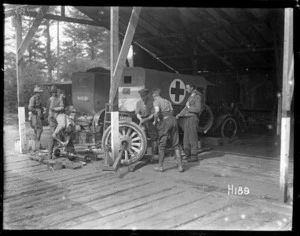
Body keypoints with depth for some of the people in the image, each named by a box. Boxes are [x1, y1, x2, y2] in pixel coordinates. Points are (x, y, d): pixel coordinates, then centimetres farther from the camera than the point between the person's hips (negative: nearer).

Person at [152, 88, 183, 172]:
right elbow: (171, 112, 16)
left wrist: (155, 121, -3)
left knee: (162, 144, 7)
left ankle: (160, 166, 16)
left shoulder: (156, 101, 2)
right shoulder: (167, 101, 23)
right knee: (176, 144, 9)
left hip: (165, 121, -5)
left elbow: (157, 111, -18)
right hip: (173, 119, 5)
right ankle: (180, 166, 6)